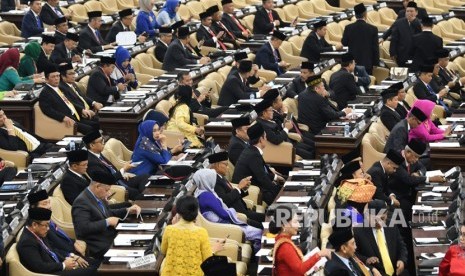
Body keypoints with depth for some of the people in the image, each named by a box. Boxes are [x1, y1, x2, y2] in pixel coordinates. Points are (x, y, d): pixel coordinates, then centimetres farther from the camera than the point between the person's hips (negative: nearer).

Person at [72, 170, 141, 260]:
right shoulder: (82, 202, -18)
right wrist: (107, 222, -22)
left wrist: (128, 211, 10)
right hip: (99, 247, -9)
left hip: (110, 238, 9)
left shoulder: (98, 197, 8)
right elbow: (84, 228, -27)